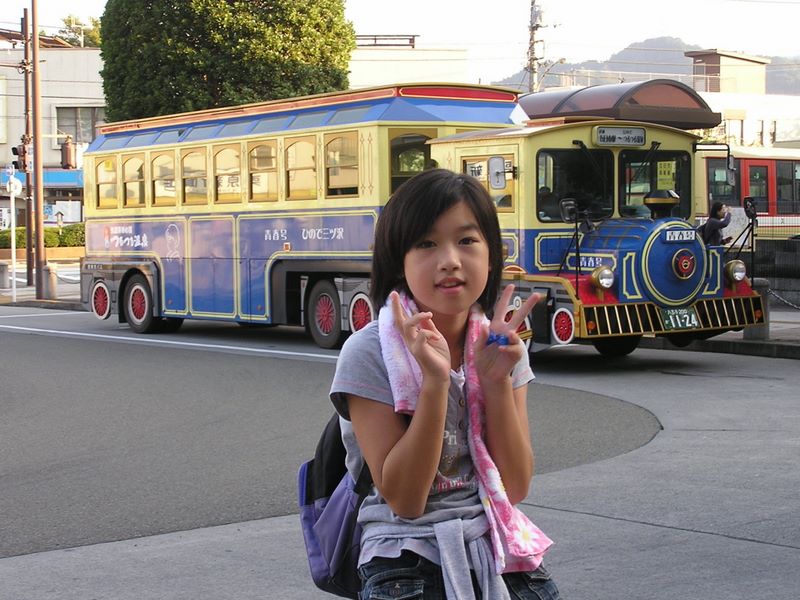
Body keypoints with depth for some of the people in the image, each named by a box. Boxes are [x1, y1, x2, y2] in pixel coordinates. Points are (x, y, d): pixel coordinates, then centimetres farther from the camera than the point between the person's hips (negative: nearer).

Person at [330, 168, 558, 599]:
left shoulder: (501, 344, 3)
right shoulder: (369, 353, -11)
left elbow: (515, 487, -2)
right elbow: (404, 500, -15)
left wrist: (497, 380, -13)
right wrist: (434, 381, -24)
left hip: (501, 557, 4)